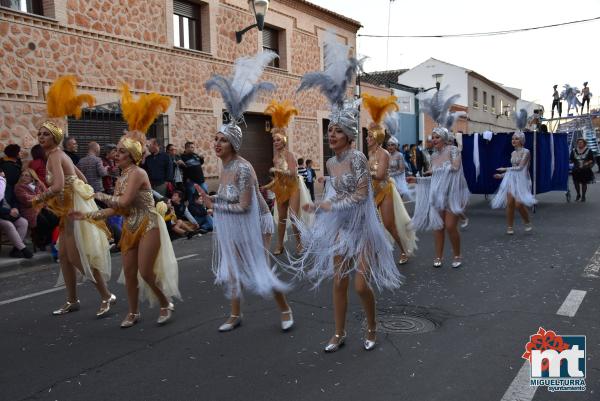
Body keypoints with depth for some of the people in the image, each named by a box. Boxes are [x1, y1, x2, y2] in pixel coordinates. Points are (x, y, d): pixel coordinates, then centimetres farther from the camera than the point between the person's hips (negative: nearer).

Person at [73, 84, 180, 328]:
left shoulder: (137, 173, -16)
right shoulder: (122, 177, 9)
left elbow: (124, 202, -23)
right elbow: (116, 210, 8)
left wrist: (101, 196, -7)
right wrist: (88, 216, 6)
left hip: (148, 226, -9)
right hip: (130, 228, 9)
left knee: (146, 272, -6)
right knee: (129, 272, 10)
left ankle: (166, 304, 16)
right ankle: (133, 313, 25)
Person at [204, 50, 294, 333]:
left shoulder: (243, 168, -24)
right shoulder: (224, 167, 2)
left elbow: (243, 206, -25)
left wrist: (214, 205, -16)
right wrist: (211, 200, -1)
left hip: (245, 228, -8)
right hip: (228, 229, 8)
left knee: (259, 271, 3)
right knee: (232, 270, 15)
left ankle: (285, 310, 24)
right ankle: (235, 315, 31)